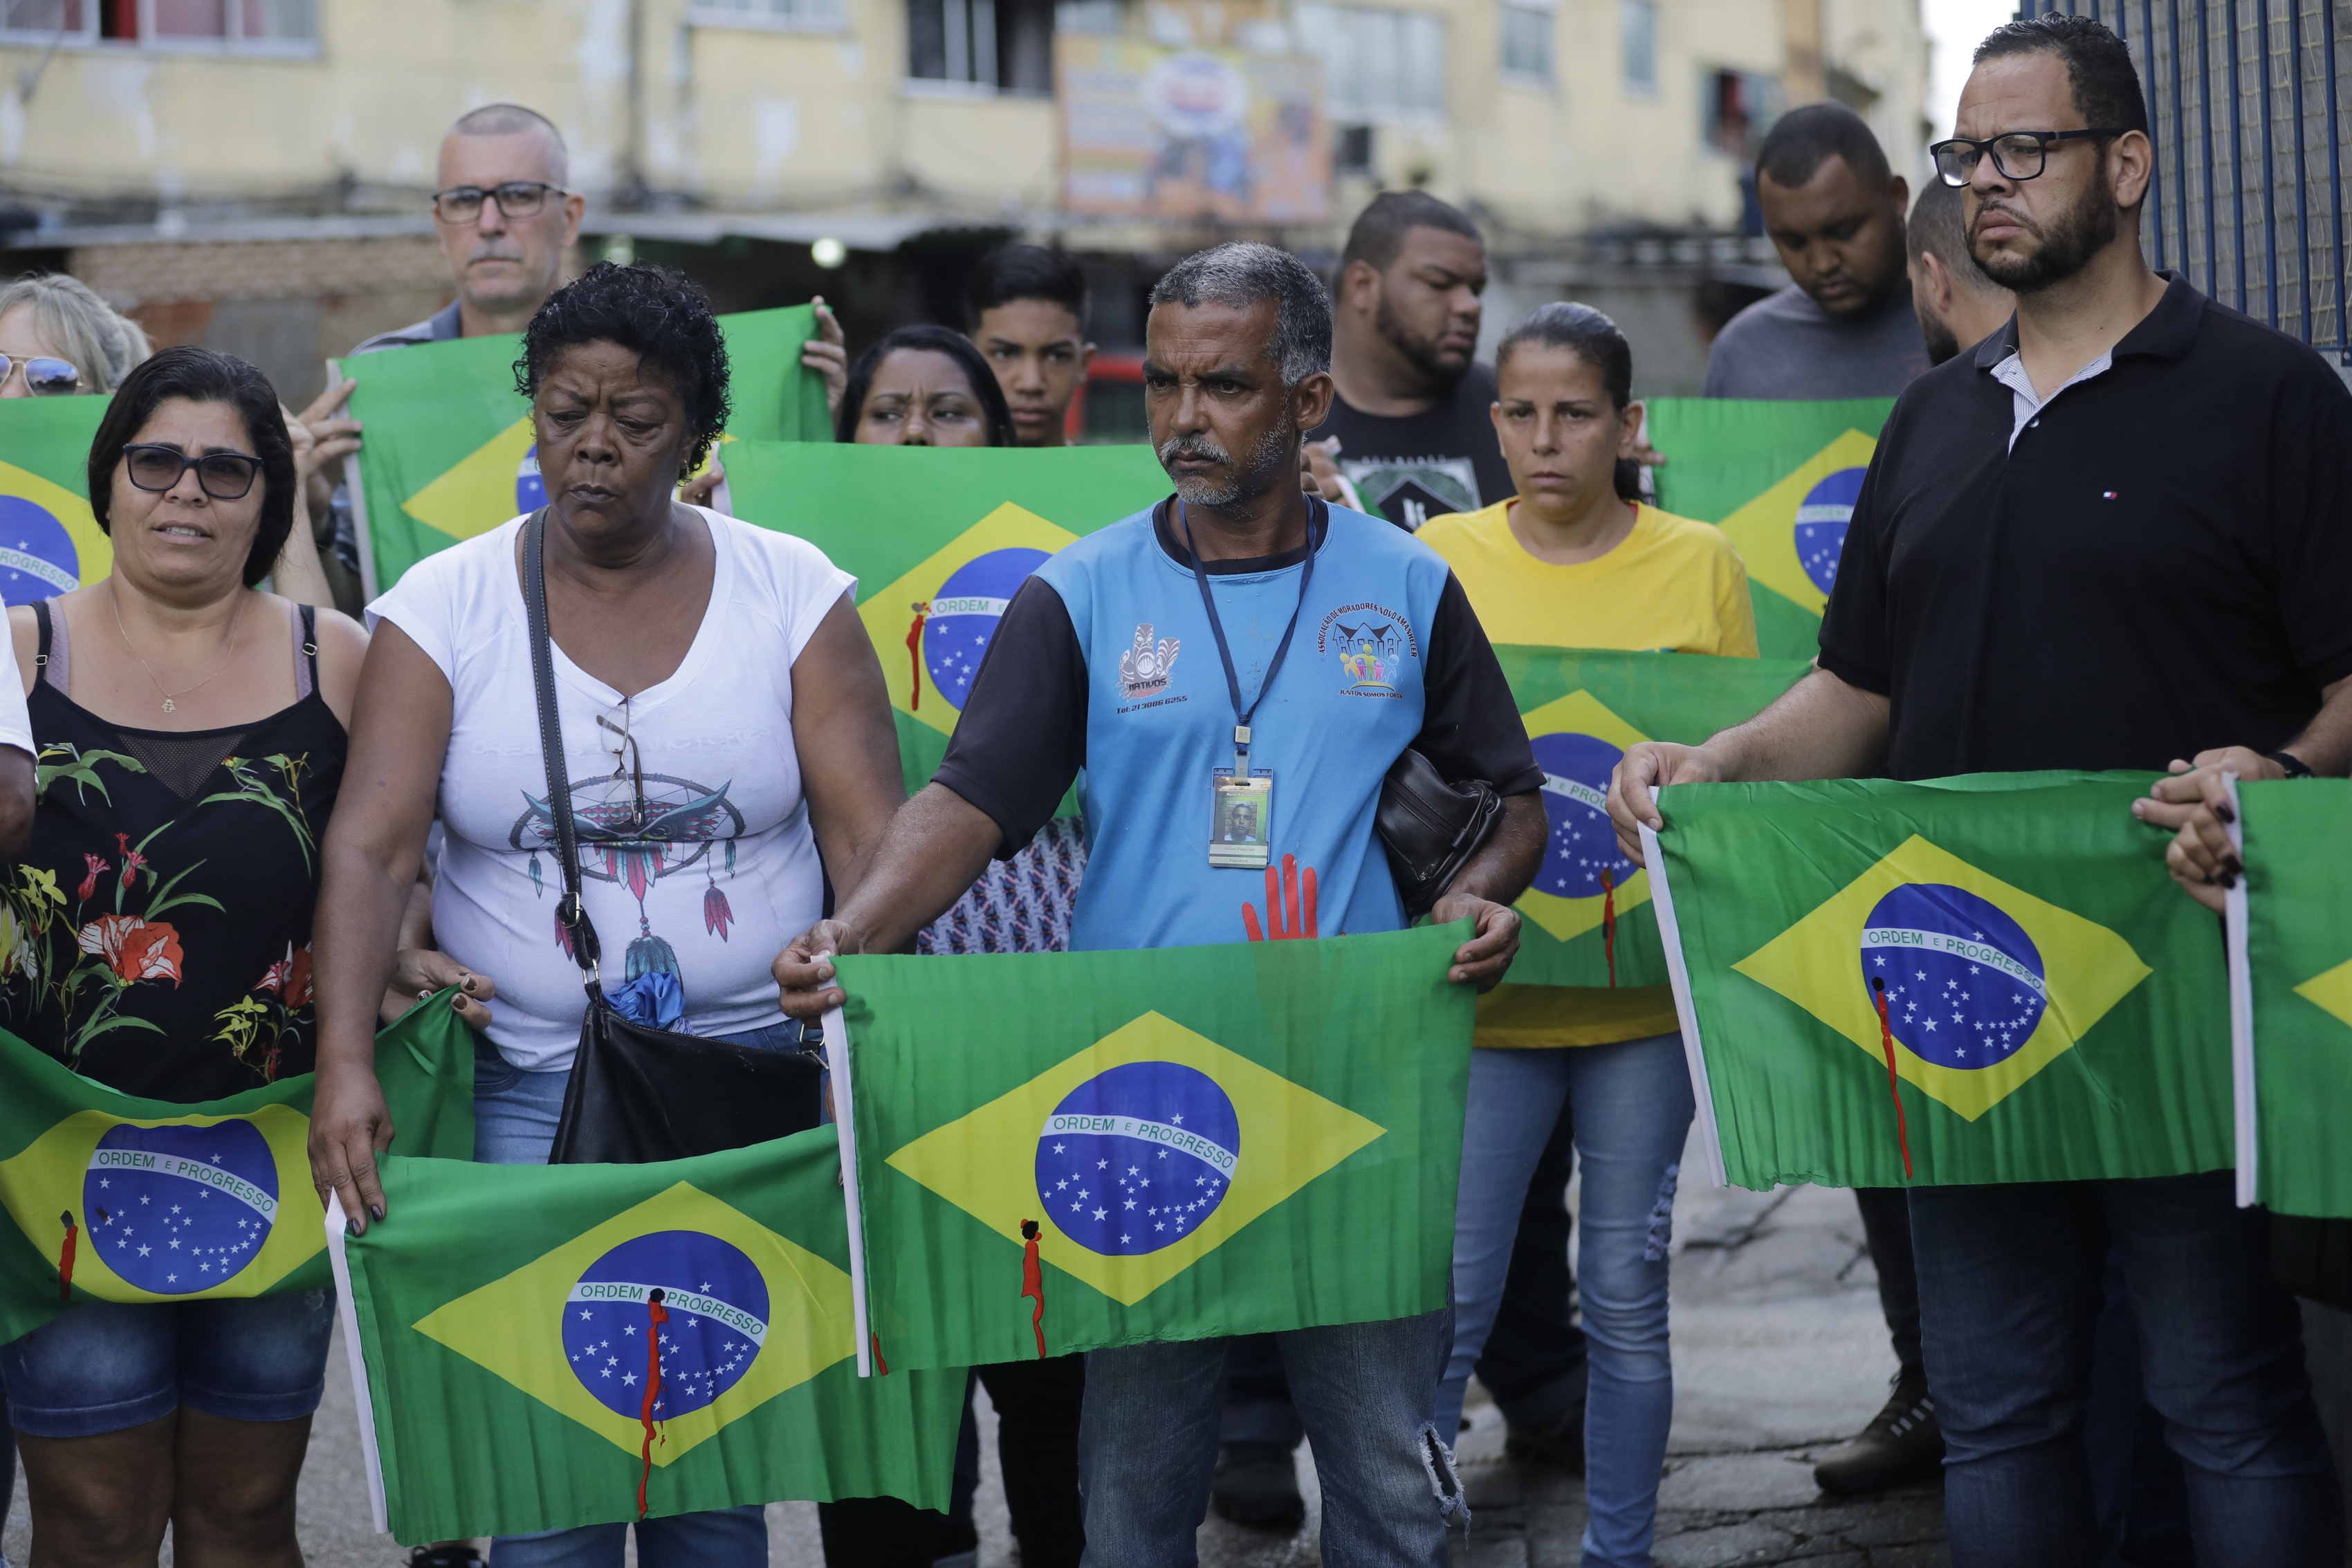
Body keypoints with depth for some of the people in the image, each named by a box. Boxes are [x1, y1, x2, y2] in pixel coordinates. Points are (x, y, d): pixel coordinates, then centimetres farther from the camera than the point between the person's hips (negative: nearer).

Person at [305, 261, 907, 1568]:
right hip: (528, 1090, 0)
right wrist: (347, 1064, -24)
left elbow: (872, 837, -4)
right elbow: (370, 848, -10)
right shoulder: (444, 607, -1)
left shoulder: (791, 591, 1)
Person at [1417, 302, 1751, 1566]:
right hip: (1483, 979, 0)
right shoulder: (1438, 558, 2)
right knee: (1447, 1293, -2)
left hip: (1644, 981, 0)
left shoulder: (1700, 563, 2)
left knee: (1626, 1295, 7)